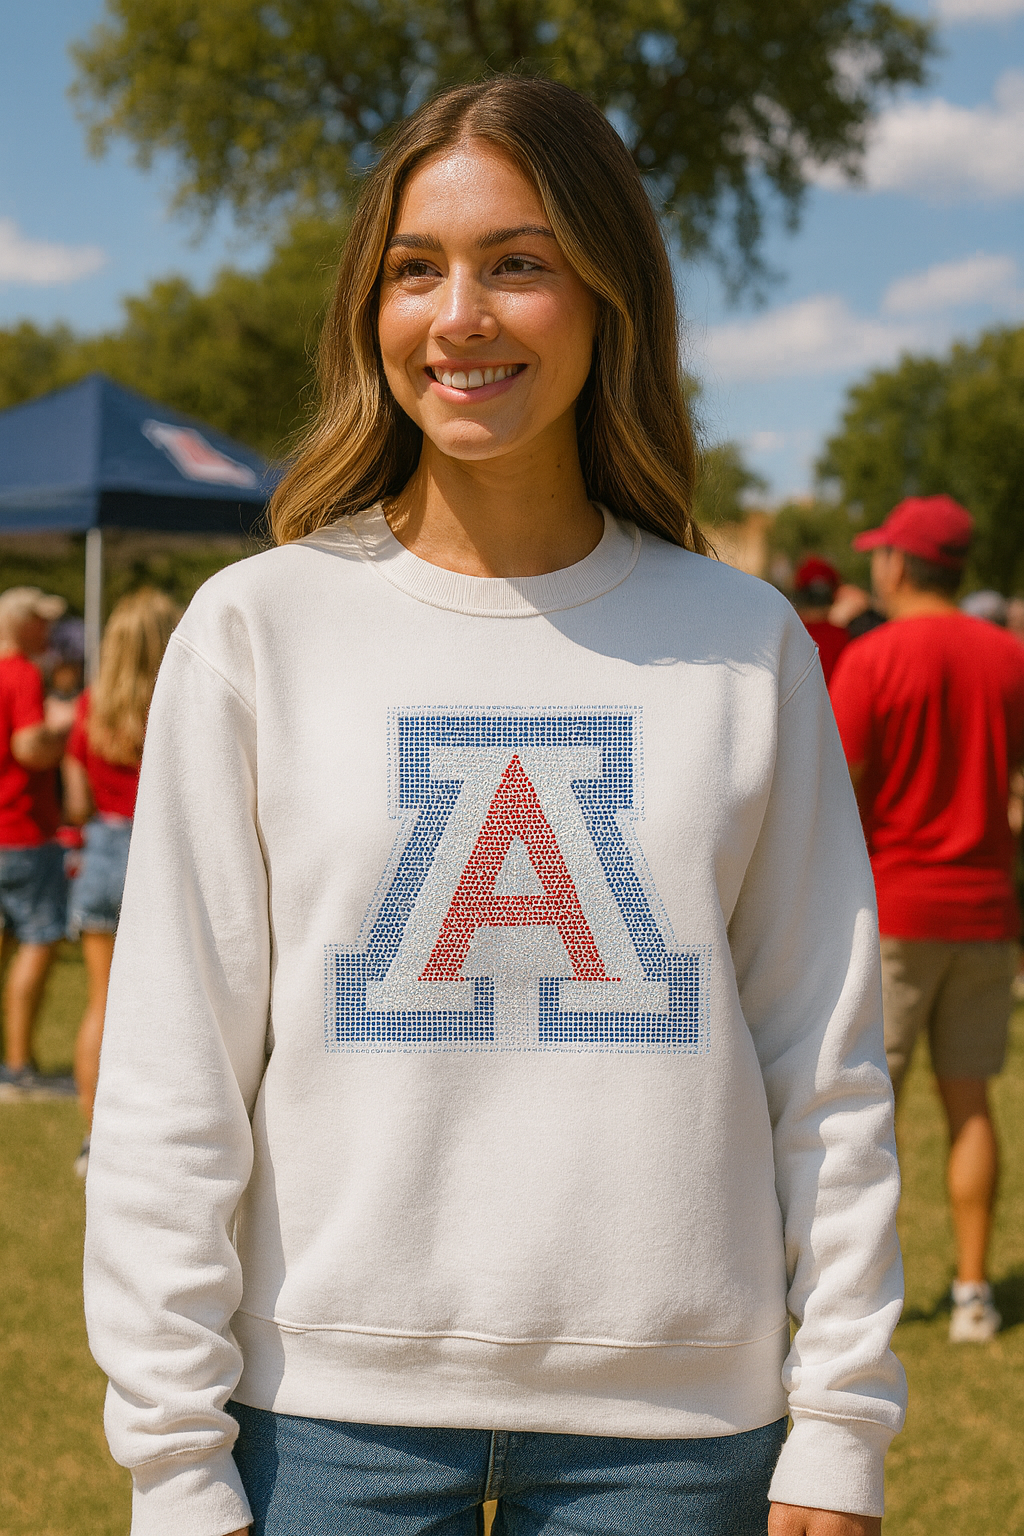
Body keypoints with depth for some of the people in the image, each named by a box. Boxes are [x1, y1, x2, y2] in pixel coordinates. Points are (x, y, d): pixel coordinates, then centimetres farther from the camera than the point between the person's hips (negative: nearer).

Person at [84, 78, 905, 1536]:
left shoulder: (747, 645, 2)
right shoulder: (258, 627, -2)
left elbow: (828, 1070, 4)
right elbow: (171, 1085, -2)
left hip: (675, 1414, 1)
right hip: (334, 1407, -1)